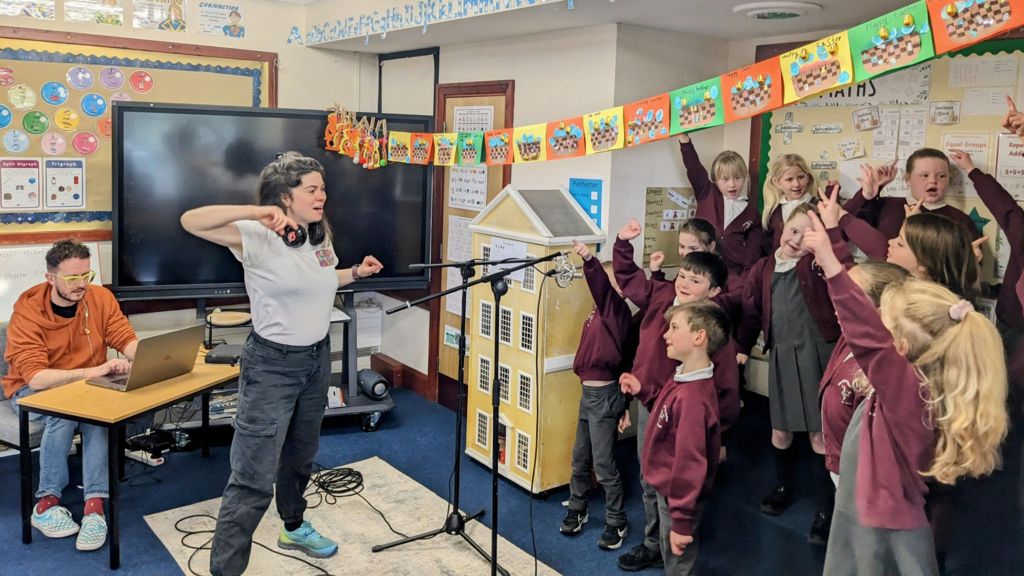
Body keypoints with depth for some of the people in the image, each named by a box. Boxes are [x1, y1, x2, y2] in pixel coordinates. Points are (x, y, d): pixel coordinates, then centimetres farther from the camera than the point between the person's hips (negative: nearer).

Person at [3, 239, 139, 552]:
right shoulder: (27, 313, -20)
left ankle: (94, 504, -32)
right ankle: (47, 503, -19)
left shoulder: (101, 298, -9)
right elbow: (35, 377, -29)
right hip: (34, 390, -2)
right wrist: (93, 371, -42)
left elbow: (127, 340, -11)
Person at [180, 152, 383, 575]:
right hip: (272, 364, -7)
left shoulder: (321, 237, 4)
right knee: (253, 478, -7)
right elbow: (190, 222, -30)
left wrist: (356, 273, 8)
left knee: (300, 455, 24)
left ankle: (294, 527, 47)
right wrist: (256, 212, -36)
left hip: (317, 358, 7)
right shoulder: (258, 237, -18)